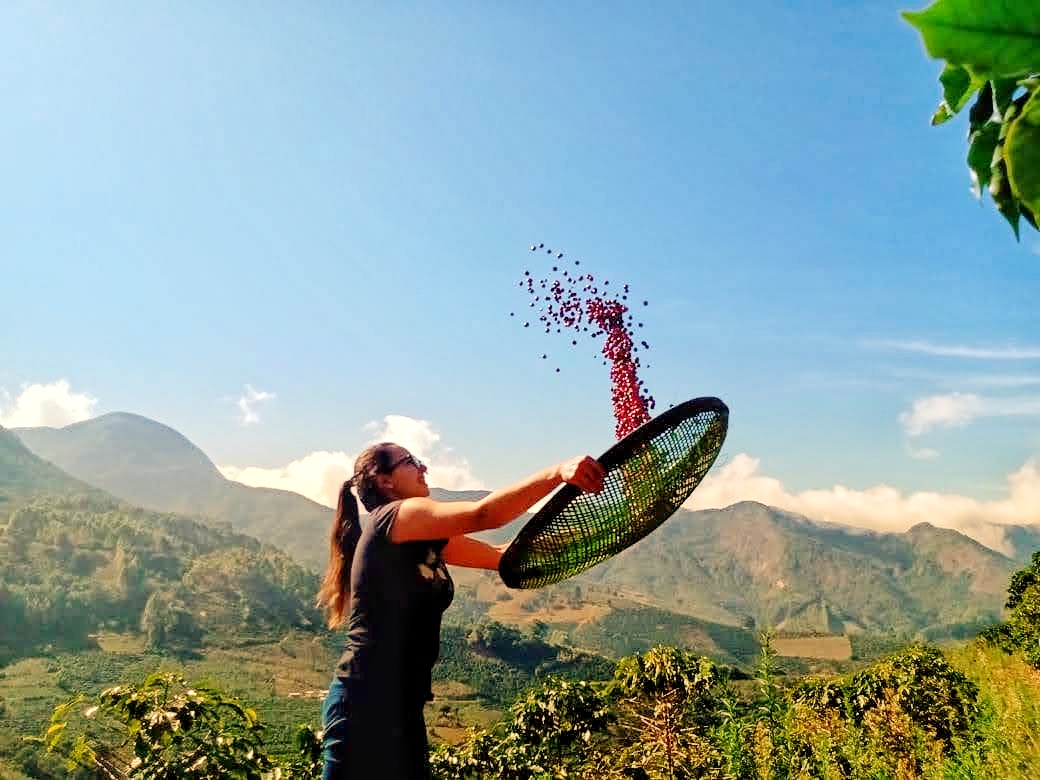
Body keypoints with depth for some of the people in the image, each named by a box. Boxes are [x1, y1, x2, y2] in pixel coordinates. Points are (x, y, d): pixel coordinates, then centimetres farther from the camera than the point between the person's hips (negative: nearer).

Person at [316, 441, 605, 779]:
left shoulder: (425, 539, 14)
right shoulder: (393, 517, -13)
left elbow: (499, 555, 12)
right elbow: (482, 514, -28)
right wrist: (557, 472, -31)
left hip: (402, 705, 9)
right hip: (366, 702, -9)